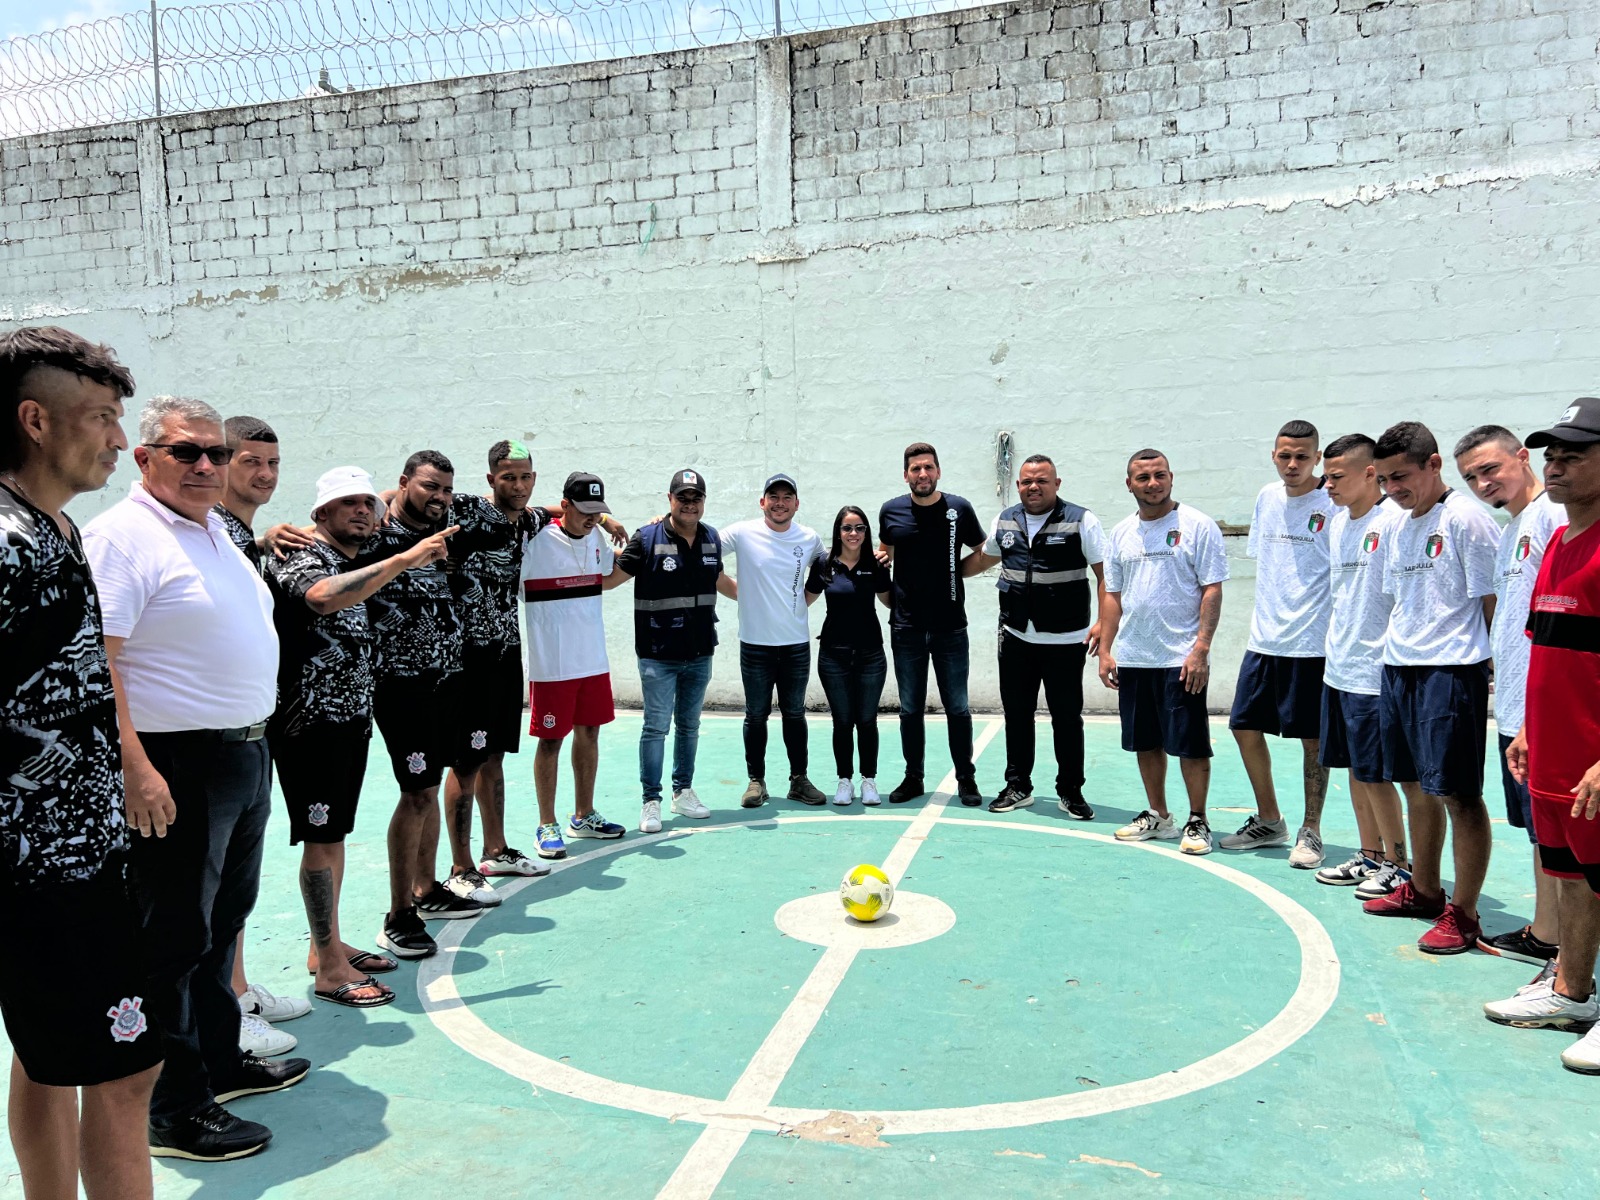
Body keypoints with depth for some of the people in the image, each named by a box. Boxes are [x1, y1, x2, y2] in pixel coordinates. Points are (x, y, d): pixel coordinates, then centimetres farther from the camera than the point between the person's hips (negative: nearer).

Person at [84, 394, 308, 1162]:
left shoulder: (215, 532, 14)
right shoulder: (122, 536, -14)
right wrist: (135, 768, -26)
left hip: (245, 754, 9)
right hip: (178, 767, -9)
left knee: (223, 920, 19)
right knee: (176, 939, 2)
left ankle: (221, 1060, 35)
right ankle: (174, 1111, 16)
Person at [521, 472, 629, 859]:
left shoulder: (595, 538, 7)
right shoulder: (536, 540, -14)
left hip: (594, 659, 7)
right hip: (552, 664, -6)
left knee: (589, 733, 14)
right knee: (551, 740, 2)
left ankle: (584, 816, 28)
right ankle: (547, 826, 15)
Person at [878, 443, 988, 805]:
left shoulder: (959, 509, -2)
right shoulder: (891, 511, 2)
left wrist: (954, 571, -3)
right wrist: (879, 558, 0)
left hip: (950, 626, -1)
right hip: (906, 628, 2)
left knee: (957, 708, 5)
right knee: (910, 709, 10)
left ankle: (966, 779, 18)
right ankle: (914, 778, 23)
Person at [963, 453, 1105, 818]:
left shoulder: (1081, 520, -5)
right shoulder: (1004, 522, 9)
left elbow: (1104, 573, -7)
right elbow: (983, 558, 26)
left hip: (1066, 640, -4)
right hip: (1016, 638, 4)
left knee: (1067, 717, 4)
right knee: (1016, 714, 11)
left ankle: (1070, 792, 19)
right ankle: (1018, 786, 25)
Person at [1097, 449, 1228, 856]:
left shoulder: (1197, 526, -5)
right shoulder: (1121, 533, 11)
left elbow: (1212, 591, -8)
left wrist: (1201, 648, -15)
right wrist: (1105, 649, 7)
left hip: (1181, 658, -5)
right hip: (1131, 657, 5)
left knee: (1190, 745, 1)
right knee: (1145, 743, 13)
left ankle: (1197, 822, 14)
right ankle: (1156, 816, 26)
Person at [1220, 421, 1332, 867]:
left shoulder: (1333, 505, -10)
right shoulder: (1267, 498, 8)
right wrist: (1266, 616, 16)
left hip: (1312, 643, -6)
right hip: (1263, 639, 6)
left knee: (1312, 738, 3)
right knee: (1244, 726, 9)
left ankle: (1310, 832, 19)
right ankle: (1268, 821, 26)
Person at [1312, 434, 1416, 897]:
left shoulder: (1393, 521, -14)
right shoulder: (1337, 523, 11)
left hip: (1374, 671, -8)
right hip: (1338, 667, 8)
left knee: (1374, 772, 0)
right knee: (1354, 766, 15)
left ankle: (1397, 863, 16)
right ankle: (1370, 855, 28)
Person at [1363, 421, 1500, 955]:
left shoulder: (1465, 518, -10)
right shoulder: (1400, 529, 14)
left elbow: (1493, 600, -10)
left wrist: (1484, 665, -9)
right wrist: (1399, 651, 15)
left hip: (1451, 671, -8)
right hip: (1398, 669, 8)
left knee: (1457, 794, -2)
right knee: (1420, 787, 17)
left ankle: (1462, 913, 8)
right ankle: (1423, 890, 30)